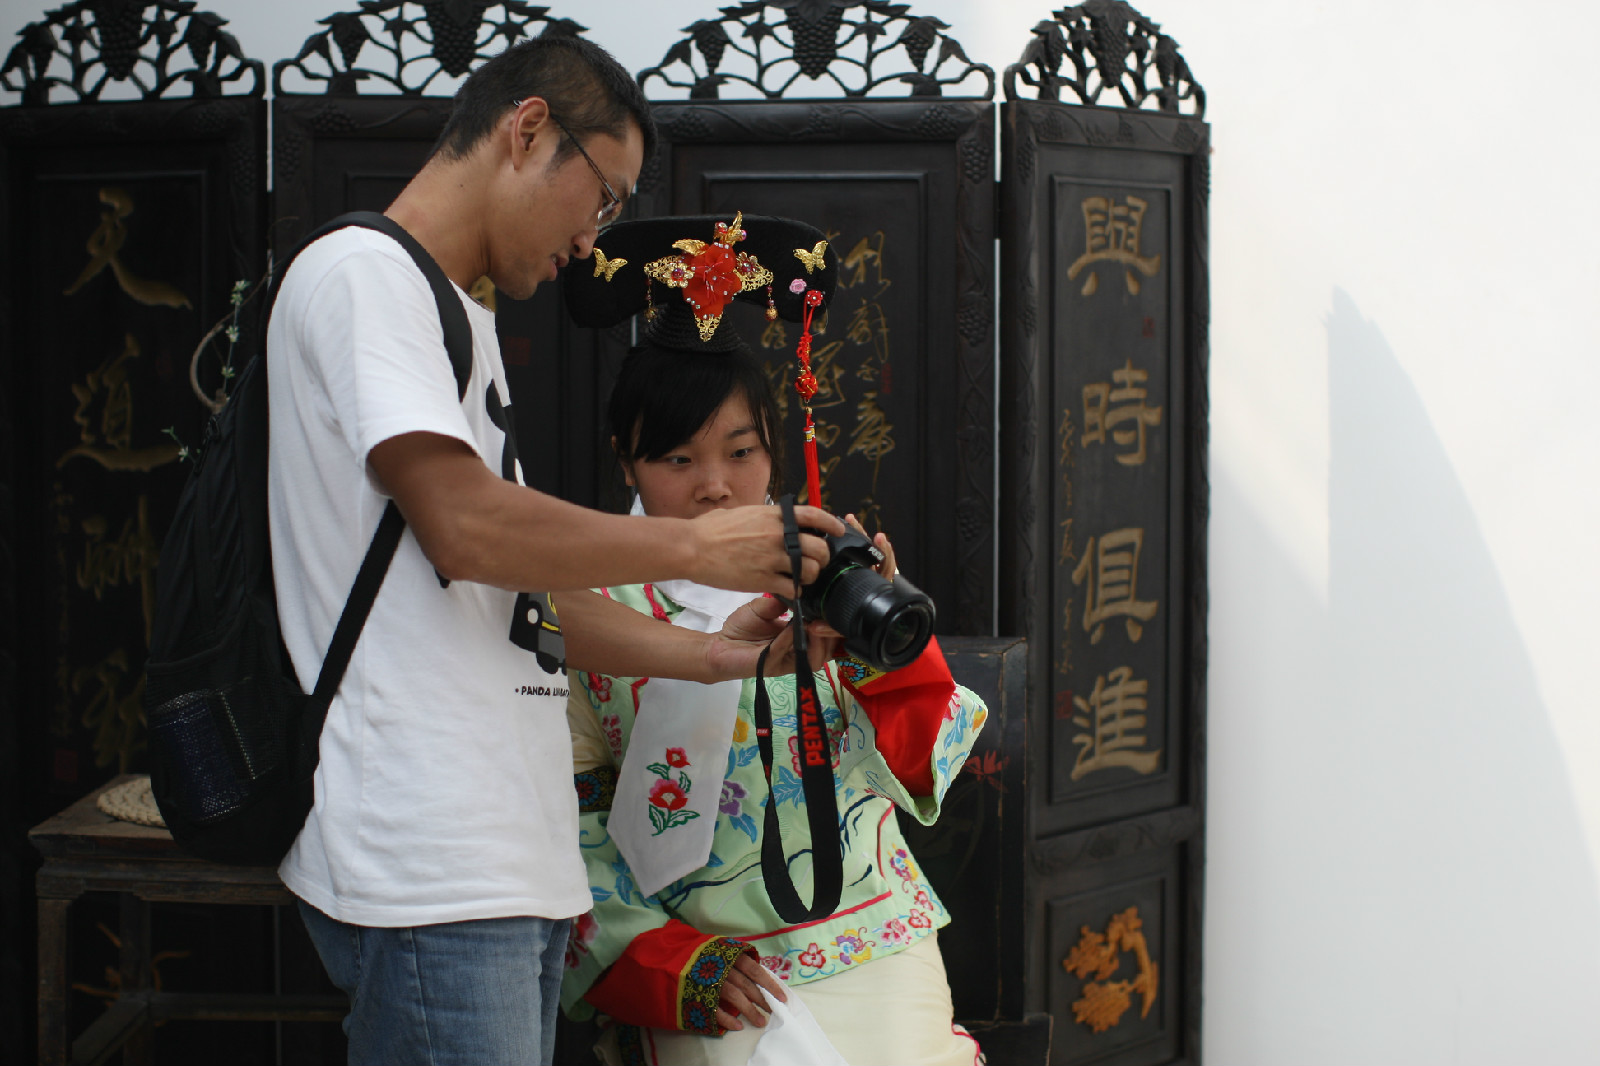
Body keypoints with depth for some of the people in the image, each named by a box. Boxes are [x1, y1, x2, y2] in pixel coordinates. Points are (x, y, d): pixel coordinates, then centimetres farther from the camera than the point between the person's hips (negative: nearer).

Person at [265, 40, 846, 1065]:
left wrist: (712, 654, 13)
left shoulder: (460, 319, 25)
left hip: (515, 858, 10)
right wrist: (697, 546, -7)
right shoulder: (364, 272, -6)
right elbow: (467, 528, -18)